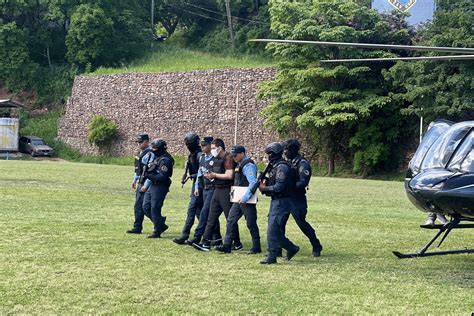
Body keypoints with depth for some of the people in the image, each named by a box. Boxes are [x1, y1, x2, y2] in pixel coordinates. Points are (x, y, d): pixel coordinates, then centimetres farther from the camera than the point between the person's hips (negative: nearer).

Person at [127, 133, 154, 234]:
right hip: (140, 183, 10)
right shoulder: (139, 153, 15)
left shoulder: (149, 154, -16)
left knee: (139, 206, -8)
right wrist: (134, 180, 24)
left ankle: (137, 228, -3)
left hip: (145, 183, -10)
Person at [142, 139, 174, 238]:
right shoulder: (156, 158, 14)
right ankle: (161, 225, 22)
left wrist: (149, 175, -18)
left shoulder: (165, 160, -17)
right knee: (146, 207, 11)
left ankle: (157, 232, 5)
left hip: (160, 187, -10)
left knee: (155, 209, -6)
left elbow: (162, 177, -23)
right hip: (152, 186, 10)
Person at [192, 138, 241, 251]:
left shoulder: (228, 158, -14)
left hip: (226, 191, -9)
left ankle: (237, 244, 10)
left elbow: (229, 175, -22)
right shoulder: (216, 159, 14)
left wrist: (214, 175, -14)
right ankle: (206, 243, 6)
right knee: (211, 218, 6)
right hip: (217, 190, 9)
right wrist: (210, 176, 2)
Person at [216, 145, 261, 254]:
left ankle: (256, 248, 10)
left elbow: (253, 183, -24)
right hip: (239, 199, 10)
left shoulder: (248, 165, -16)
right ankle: (227, 246, 7)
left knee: (251, 224, 0)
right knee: (230, 220, 5)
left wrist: (245, 198, -26)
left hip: (247, 200, -10)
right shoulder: (239, 164, 14)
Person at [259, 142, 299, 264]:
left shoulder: (282, 167, -17)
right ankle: (291, 248, 23)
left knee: (273, 230, -10)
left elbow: (279, 187, -23)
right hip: (276, 201, 10)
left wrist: (264, 188, -11)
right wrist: (265, 184, 4)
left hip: (281, 202, -10)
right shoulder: (275, 166, 15)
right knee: (277, 230, 13)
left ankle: (272, 257, -6)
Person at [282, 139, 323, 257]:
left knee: (301, 223, -7)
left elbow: (303, 183, -21)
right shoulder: (288, 162, 13)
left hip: (297, 199, -8)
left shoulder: (302, 163, -13)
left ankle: (316, 246, 7)